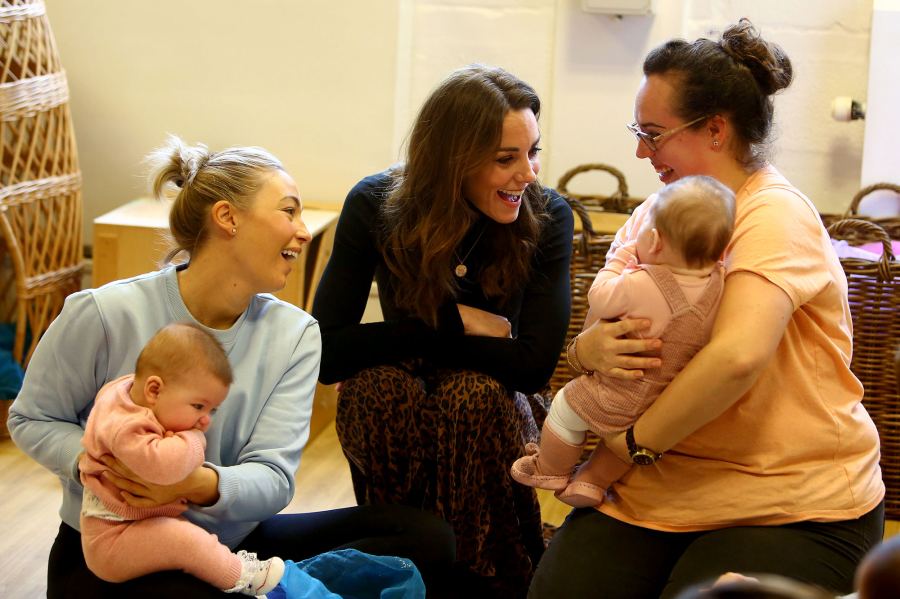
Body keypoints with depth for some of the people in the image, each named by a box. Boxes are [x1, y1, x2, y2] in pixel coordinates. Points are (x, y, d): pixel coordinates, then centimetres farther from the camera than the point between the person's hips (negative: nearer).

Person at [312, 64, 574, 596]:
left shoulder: (547, 217, -17)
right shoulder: (375, 205, -16)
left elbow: (535, 364, -25)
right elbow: (327, 352, -21)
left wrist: (409, 340, -23)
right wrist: (454, 323, -24)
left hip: (493, 403, 0)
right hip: (395, 411, 1)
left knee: (476, 392, -33)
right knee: (377, 383, -32)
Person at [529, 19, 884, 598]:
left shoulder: (776, 216, -14)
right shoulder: (653, 215, 11)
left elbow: (738, 355, -30)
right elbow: (593, 337, 7)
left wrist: (637, 441, -19)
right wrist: (595, 348, -18)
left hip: (795, 508, -6)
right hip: (660, 490, 6)